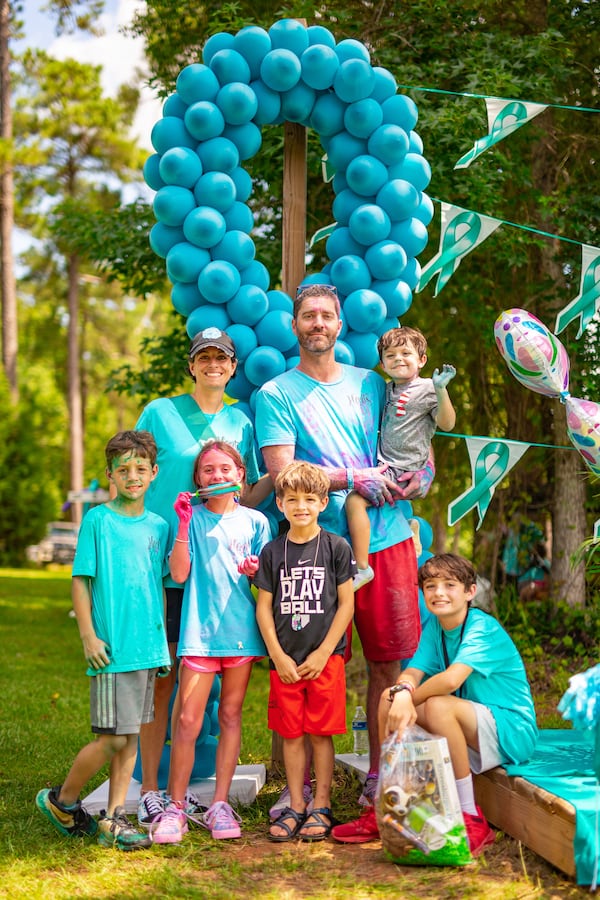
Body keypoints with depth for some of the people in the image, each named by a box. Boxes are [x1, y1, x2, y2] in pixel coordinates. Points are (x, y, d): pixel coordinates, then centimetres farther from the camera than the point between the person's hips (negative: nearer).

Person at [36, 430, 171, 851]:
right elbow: (81, 581, -6)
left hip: (148, 647, 6)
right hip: (112, 649, -5)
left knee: (131, 738, 9)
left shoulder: (159, 525, 10)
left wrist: (164, 640, 15)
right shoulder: (98, 520, -6)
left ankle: (114, 820, 18)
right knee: (112, 739, -5)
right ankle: (62, 801, 17)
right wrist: (89, 637, -11)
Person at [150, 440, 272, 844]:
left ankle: (220, 804, 14)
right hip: (199, 629, -2)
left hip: (241, 629, 2)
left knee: (230, 715, 7)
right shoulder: (194, 517, 4)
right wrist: (184, 526, -14)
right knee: (188, 720, -7)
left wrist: (255, 571, -12)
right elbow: (179, 573, -5)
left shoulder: (255, 521, 8)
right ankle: (175, 807, 2)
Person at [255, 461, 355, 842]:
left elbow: (346, 604, -2)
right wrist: (278, 656, -3)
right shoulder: (273, 552, 6)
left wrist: (322, 653, -8)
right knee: (291, 733, 7)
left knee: (321, 733, 1)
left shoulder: (336, 547, -1)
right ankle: (295, 806, 16)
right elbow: (264, 607, 7)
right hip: (285, 661, 2)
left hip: (325, 658, -2)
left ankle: (322, 807, 12)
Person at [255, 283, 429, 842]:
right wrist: (353, 478, -13)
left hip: (386, 538, 3)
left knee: (388, 661, 4)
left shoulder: (371, 384, 16)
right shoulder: (276, 394, 4)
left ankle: (380, 777, 16)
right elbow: (280, 471, -8)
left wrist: (423, 472, 0)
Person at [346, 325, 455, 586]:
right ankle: (408, 526, 30)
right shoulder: (388, 389, 16)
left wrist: (441, 391, -27)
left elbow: (446, 423, -17)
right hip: (385, 464, 10)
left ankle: (362, 567, -20)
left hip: (403, 469, -9)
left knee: (354, 499, -24)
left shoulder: (426, 388, -7)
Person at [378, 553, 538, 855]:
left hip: (511, 731, -7)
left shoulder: (484, 628, -19)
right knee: (390, 698, -5)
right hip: (470, 727, 8)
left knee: (438, 705, -33)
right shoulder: (433, 626, 4)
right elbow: (412, 673, -8)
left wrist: (412, 697, -18)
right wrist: (402, 693, -31)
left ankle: (471, 819, -25)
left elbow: (451, 679, -34)